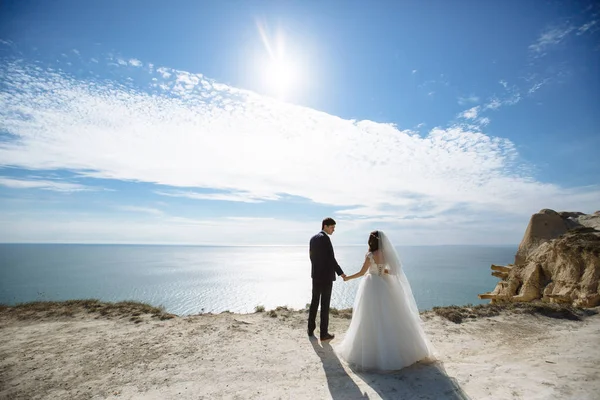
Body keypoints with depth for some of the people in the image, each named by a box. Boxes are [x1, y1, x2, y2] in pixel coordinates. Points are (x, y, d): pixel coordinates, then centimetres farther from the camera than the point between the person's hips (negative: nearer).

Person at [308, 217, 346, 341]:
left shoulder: (313, 238, 9)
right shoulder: (325, 238, -18)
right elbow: (331, 258, -21)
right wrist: (340, 273, -14)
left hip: (315, 275, 8)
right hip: (326, 276, -8)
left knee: (314, 302, 17)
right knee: (325, 304, 3)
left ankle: (311, 329, 26)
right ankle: (323, 333, 13)